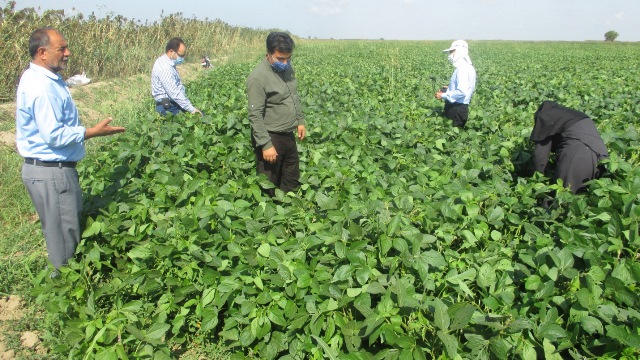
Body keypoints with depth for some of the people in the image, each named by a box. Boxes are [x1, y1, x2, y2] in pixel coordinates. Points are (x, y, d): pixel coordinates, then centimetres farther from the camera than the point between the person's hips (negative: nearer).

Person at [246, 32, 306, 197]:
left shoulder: (287, 68, 3)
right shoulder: (258, 77, -22)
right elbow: (255, 116, -23)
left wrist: (300, 120, 16)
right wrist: (266, 145, -25)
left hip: (288, 135, 8)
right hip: (271, 138, -8)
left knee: (292, 180, 20)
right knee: (269, 185, 6)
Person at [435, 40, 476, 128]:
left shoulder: (462, 68, -17)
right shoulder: (468, 67, 14)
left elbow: (462, 92, -26)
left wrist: (443, 95, -17)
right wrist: (449, 89, 18)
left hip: (457, 109, -10)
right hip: (461, 107, 10)